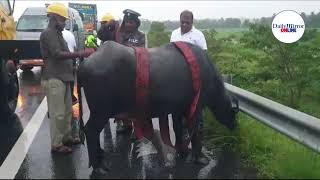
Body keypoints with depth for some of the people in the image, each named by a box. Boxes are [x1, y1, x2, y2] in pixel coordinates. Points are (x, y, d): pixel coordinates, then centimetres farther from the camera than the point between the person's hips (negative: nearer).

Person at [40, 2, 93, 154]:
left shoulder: (57, 34, 20)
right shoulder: (48, 33, -10)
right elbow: (57, 54, -21)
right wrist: (80, 54, -24)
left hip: (63, 78, 10)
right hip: (54, 79, -10)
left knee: (67, 111, 14)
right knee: (57, 113, -6)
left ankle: (65, 137, 27)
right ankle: (56, 145, 2)